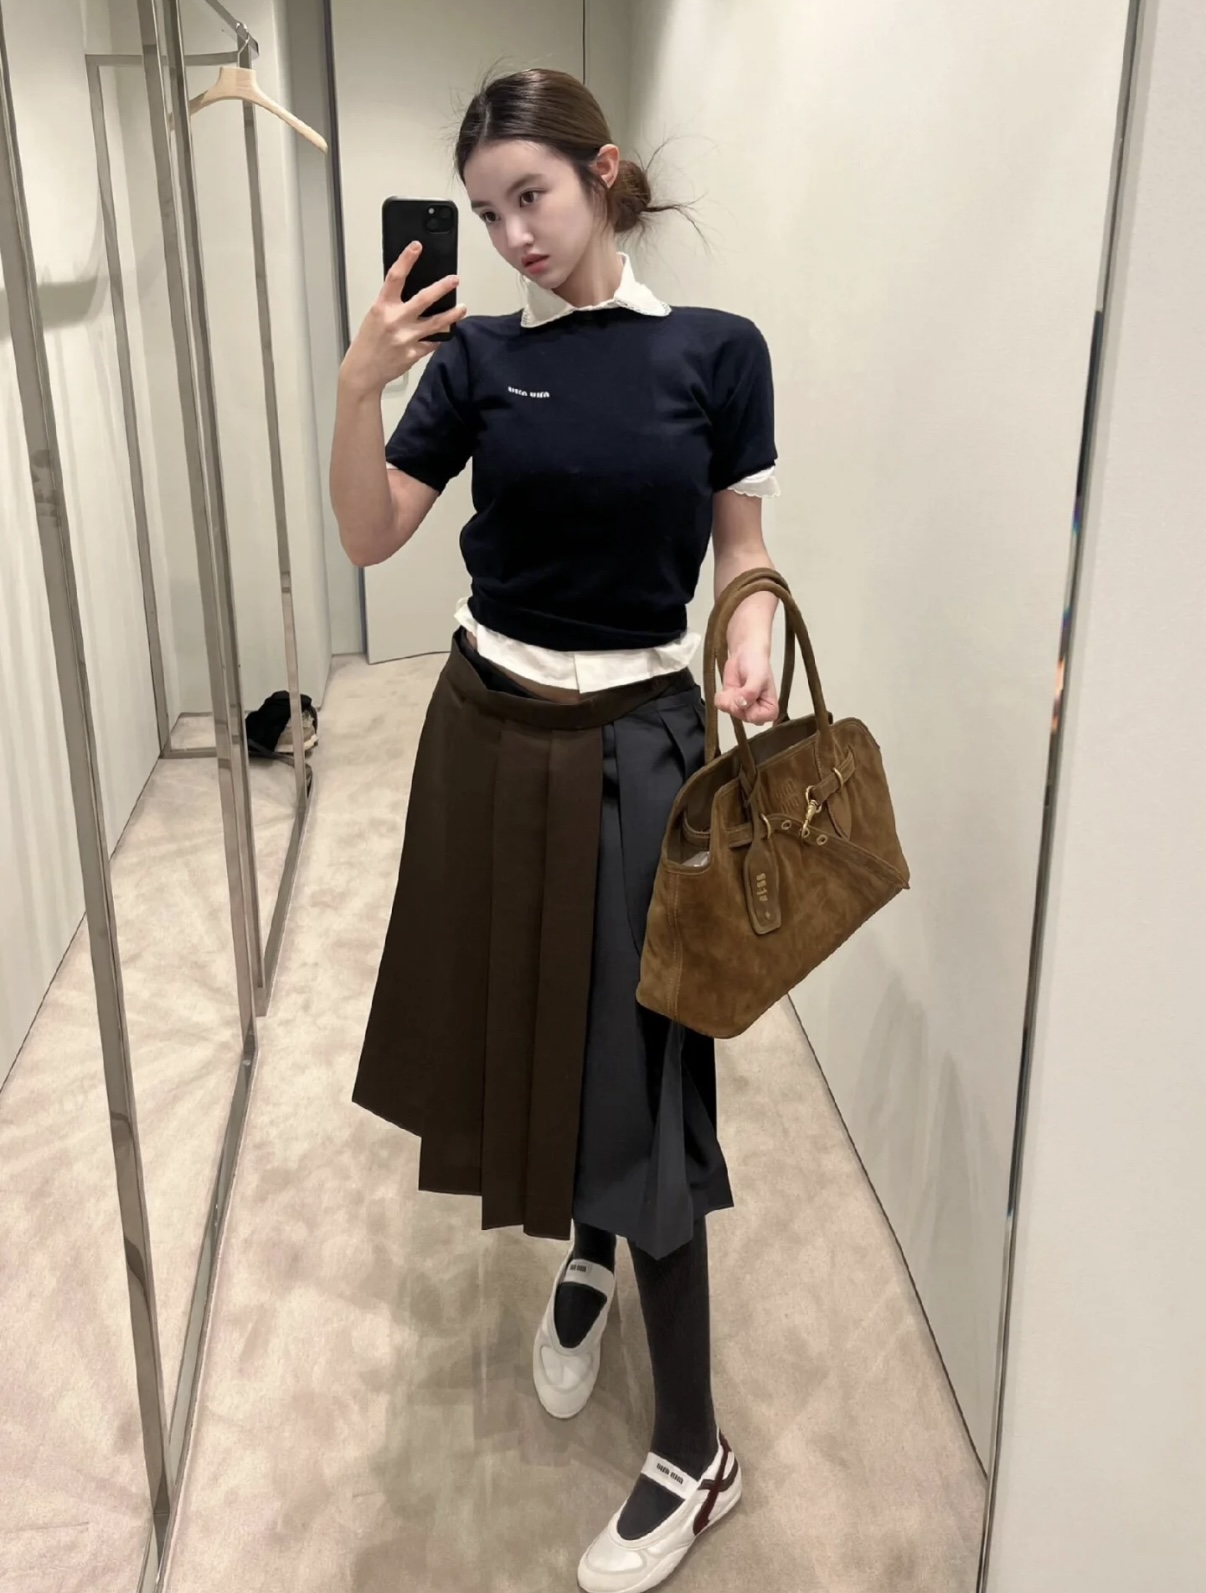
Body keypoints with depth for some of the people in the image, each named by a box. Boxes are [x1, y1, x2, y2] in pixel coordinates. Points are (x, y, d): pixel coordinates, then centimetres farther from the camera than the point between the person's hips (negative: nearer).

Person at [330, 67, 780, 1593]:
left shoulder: (714, 350, -3)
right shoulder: (480, 352, 2)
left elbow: (744, 546, 4)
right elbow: (369, 537, -2)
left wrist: (752, 629, -16)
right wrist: (358, 387, -16)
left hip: (638, 738, -3)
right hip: (491, 725, 3)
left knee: (636, 1062, -3)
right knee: (522, 1015, 13)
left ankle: (694, 1449, 12)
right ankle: (585, 1250, 43)